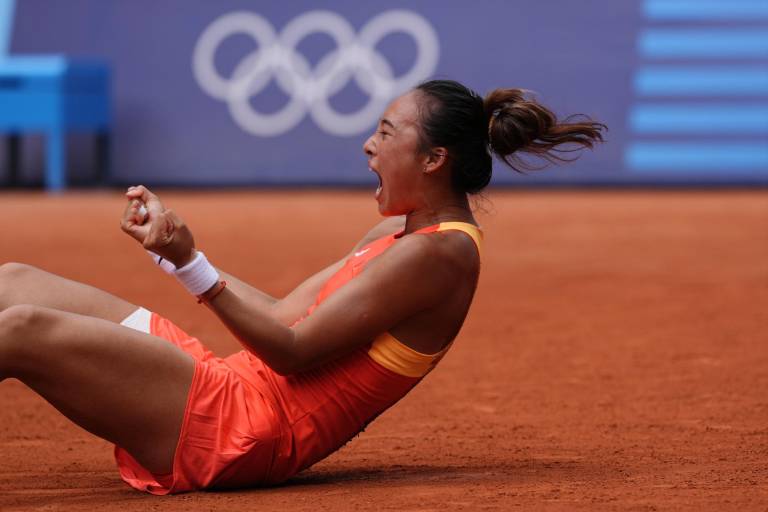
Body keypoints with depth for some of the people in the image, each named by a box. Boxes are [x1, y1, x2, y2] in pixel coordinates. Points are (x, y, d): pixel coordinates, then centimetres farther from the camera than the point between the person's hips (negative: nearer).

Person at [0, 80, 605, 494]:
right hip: (237, 384, 10)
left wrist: (190, 263, -21)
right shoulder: (405, 231, 16)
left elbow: (294, 350, -17)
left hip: (244, 431, -10)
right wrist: (174, 240, 14)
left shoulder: (433, 254, -14)